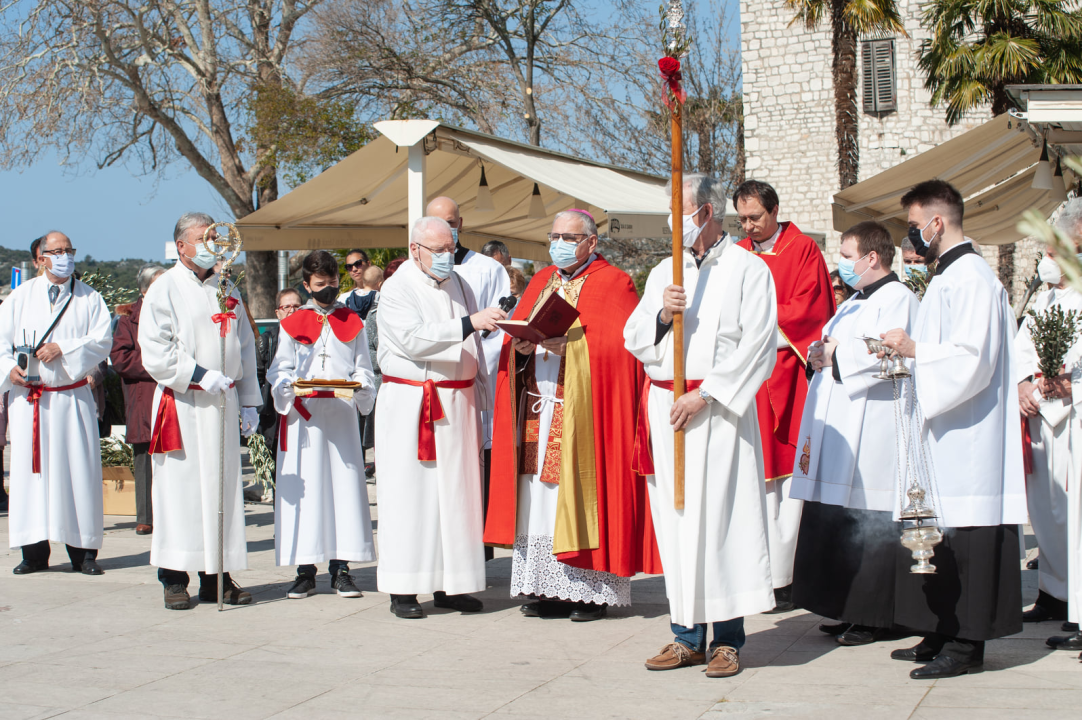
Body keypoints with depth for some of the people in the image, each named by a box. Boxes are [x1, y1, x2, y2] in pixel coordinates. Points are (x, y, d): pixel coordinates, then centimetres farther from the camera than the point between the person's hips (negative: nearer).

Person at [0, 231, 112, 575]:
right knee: (31, 470, 1)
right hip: (29, 399, 1)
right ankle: (34, 552, 6)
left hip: (73, 398, -1)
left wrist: (64, 349, -16)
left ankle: (82, 551, 3)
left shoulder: (88, 298, 5)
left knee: (78, 470, -2)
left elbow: (103, 338, -5)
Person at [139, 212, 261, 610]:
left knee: (222, 486, 4)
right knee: (181, 487, -4)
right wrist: (201, 376, -17)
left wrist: (249, 401, 13)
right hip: (182, 406, -5)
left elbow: (245, 348, 18)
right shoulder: (164, 290, -1)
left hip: (223, 404, 5)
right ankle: (174, 578, 3)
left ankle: (216, 577, 8)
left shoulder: (227, 290, 15)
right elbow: (156, 353, -9)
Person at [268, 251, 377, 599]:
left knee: (344, 485, -3)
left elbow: (363, 369, 10)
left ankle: (340, 569, 1)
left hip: (342, 415, 1)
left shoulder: (352, 323, 14)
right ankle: (305, 570, 2)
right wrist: (291, 387, -13)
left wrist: (358, 386, -11)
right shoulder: (292, 325, 12)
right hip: (302, 416, 0)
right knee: (304, 488, -3)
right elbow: (279, 371, 8)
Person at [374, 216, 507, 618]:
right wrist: (469, 322, -30)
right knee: (410, 493, -4)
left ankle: (450, 584, 10)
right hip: (411, 406, -6)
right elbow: (414, 339, -22)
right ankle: (403, 590, -1)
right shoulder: (397, 290, -6)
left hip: (458, 403, 6)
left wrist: (480, 401, 14)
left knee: (457, 492, 4)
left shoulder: (459, 284, 14)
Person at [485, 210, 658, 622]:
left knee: (581, 494, -7)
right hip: (538, 411, 6)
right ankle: (551, 589, 9)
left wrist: (570, 341, -20)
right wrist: (522, 347, -6)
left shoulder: (612, 284, 0)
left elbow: (619, 343, -11)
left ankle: (594, 592, -1)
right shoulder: (541, 282, 19)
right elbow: (515, 336, 16)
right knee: (541, 497, 4)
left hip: (584, 413, -6)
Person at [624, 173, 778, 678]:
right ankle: (687, 636, 10)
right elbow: (633, 339, 13)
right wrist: (662, 315, -8)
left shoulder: (747, 269, 0)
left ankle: (726, 638, 0)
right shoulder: (663, 273, 17)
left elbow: (757, 344, -7)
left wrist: (705, 394, -13)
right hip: (666, 407, 5)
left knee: (720, 516, -6)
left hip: (719, 409, -5)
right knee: (675, 518, 4)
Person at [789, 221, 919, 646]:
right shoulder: (854, 303, 23)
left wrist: (834, 357, -10)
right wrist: (818, 355, 3)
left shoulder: (897, 299, -8)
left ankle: (873, 618, -1)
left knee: (870, 528, -7)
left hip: (873, 436, -10)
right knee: (839, 526, 9)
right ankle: (850, 612, 16)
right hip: (839, 434, 10)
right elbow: (830, 348, 26)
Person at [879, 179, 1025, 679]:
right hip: (942, 431, 10)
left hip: (967, 434, -10)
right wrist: (908, 353, 13)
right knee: (939, 533, 11)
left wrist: (916, 351, -14)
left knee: (963, 536, -7)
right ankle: (941, 635, 17)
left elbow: (973, 357, -22)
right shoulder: (947, 276, 18)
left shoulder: (970, 277, -14)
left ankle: (966, 644, -3)